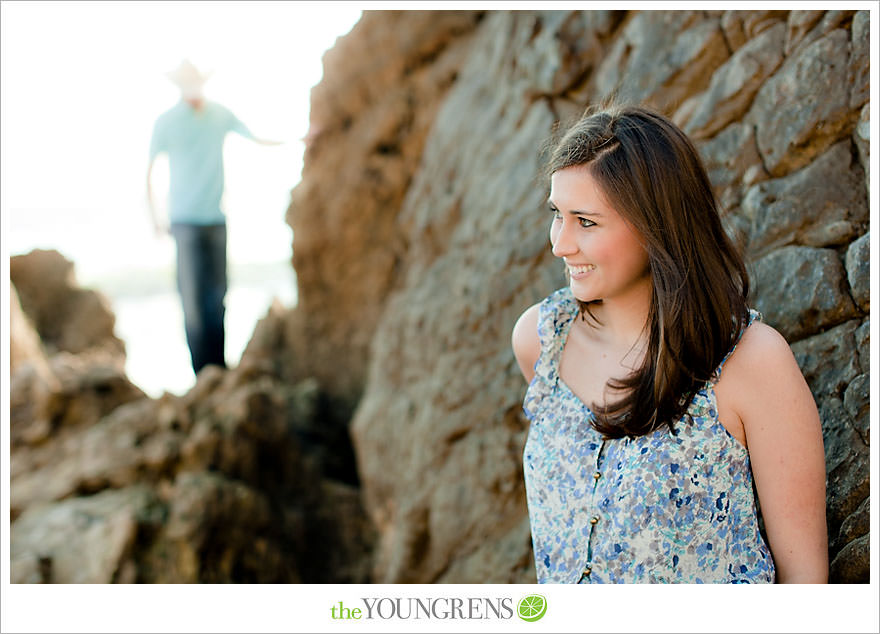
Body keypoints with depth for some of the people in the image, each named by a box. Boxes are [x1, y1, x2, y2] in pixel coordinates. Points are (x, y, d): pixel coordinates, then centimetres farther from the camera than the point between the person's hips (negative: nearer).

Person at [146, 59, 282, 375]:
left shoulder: (221, 114, 6)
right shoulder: (166, 122, 0)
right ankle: (203, 373, 1)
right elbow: (148, 170, 6)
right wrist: (154, 217, 4)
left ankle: (219, 368, 11)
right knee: (192, 298, -5)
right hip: (184, 219, -2)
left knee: (217, 296, 3)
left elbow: (257, 138, 15)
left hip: (216, 217, 3)